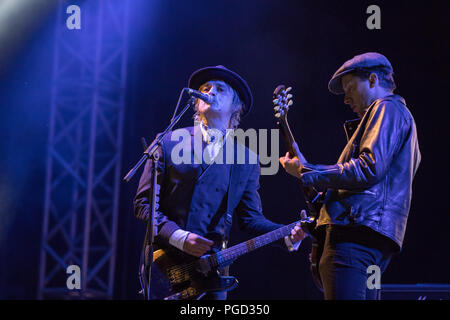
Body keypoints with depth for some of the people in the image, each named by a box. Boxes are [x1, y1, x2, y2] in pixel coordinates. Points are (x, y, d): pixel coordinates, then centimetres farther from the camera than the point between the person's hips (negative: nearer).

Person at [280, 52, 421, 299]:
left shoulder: (387, 108, 0)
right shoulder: (397, 115, 31)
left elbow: (369, 168, -16)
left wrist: (306, 173, -10)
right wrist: (306, 165, 30)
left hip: (358, 229, -11)